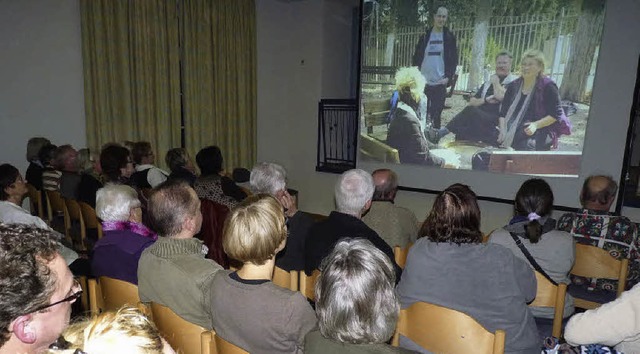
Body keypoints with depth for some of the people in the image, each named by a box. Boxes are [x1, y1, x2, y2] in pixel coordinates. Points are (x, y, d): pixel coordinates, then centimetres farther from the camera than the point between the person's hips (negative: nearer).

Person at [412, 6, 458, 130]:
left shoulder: (449, 37, 5)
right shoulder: (425, 36, 8)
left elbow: (454, 59, 3)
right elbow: (416, 58, 10)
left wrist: (448, 77, -9)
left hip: (439, 82, -1)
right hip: (423, 81, 2)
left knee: (436, 115, 0)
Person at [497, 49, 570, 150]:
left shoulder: (547, 87, 2)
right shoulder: (513, 86, 15)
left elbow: (556, 114, 0)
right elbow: (503, 112, 12)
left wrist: (536, 125, -15)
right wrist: (503, 129, -6)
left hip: (538, 135, -3)